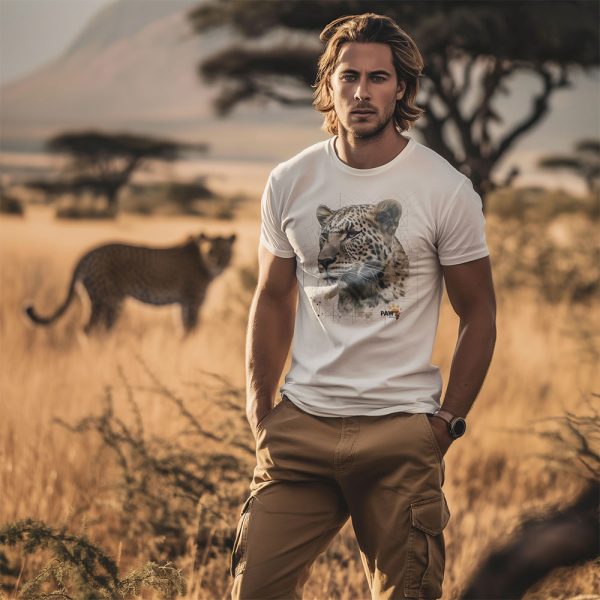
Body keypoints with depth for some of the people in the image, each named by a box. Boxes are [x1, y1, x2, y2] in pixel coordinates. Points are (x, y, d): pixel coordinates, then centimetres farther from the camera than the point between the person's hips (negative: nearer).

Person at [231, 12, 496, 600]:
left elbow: (478, 317, 3)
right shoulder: (289, 182, 5)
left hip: (402, 428, -2)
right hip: (301, 420, 2)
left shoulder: (446, 189, -4)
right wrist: (258, 408, 8)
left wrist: (448, 421, -2)